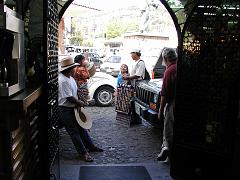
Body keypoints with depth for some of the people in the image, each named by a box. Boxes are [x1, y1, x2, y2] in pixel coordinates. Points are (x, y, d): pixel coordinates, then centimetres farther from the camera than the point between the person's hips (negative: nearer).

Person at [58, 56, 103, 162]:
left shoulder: (70, 78, 7)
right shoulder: (63, 81, -24)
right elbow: (69, 97, -25)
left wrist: (77, 103, 1)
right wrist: (79, 103, -10)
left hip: (73, 108, 10)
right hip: (65, 110, -9)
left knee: (81, 127, 16)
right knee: (74, 131, 0)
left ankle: (90, 146, 29)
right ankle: (83, 152, 9)